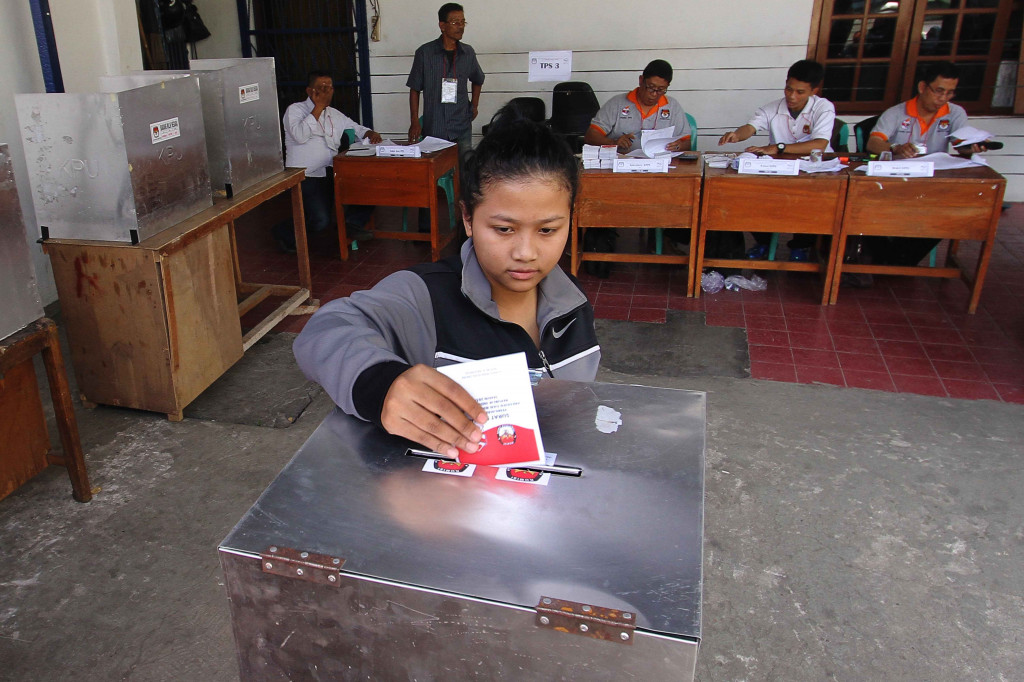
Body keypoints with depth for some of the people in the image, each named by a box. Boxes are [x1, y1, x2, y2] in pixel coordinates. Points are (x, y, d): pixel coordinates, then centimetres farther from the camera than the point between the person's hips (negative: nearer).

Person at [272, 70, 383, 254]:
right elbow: (300, 136, -16)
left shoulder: (334, 114, 19)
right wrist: (318, 107, -11)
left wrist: (370, 134, 4)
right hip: (307, 178, -6)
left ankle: (353, 223, 2)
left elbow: (357, 129, 28)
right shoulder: (295, 110, 2)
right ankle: (284, 233, 3)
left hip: (332, 175, 6)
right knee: (321, 220, -25)